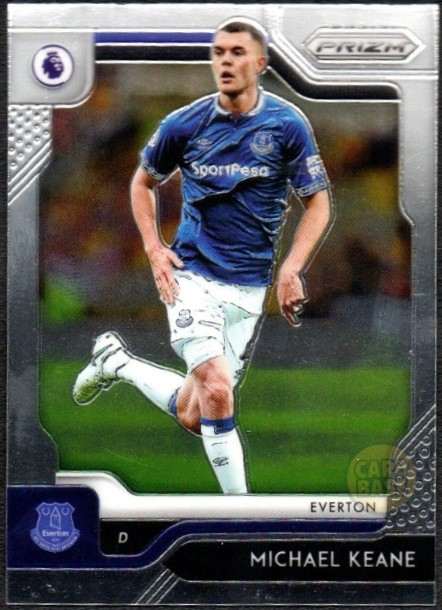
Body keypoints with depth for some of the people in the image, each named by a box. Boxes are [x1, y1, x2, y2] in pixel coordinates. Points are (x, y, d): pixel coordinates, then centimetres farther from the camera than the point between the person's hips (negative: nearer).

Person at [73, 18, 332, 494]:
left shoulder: (288, 124, -4)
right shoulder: (183, 124, -2)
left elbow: (318, 204, 2)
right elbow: (143, 182, 15)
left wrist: (291, 269, -11)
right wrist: (153, 249, 1)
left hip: (249, 288, 2)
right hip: (191, 274, -1)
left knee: (192, 416, 6)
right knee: (216, 388, -23)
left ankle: (119, 362, 32)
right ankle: (238, 502, -5)